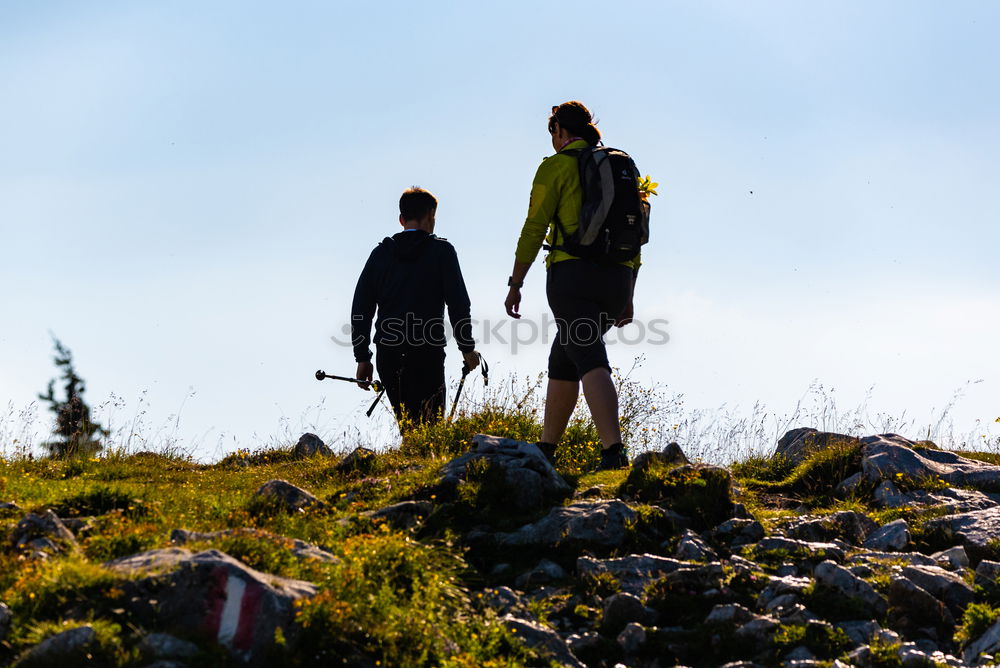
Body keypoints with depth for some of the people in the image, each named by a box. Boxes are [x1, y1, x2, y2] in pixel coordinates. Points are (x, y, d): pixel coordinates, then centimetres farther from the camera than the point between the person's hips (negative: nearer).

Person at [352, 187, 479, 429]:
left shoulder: (380, 253, 12)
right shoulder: (441, 250, 1)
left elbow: (360, 308, 10)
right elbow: (458, 303, -3)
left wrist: (362, 357, 13)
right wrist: (467, 348, 6)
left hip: (387, 355, 4)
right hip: (427, 354, -4)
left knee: (407, 425, 14)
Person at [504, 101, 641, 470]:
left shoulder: (556, 166, 1)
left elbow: (534, 229, -5)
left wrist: (515, 284, 1)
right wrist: (627, 298, 21)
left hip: (572, 274, -6)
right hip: (616, 280, 6)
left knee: (591, 362, -17)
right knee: (563, 359, 20)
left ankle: (614, 450, -34)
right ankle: (545, 450, 26)